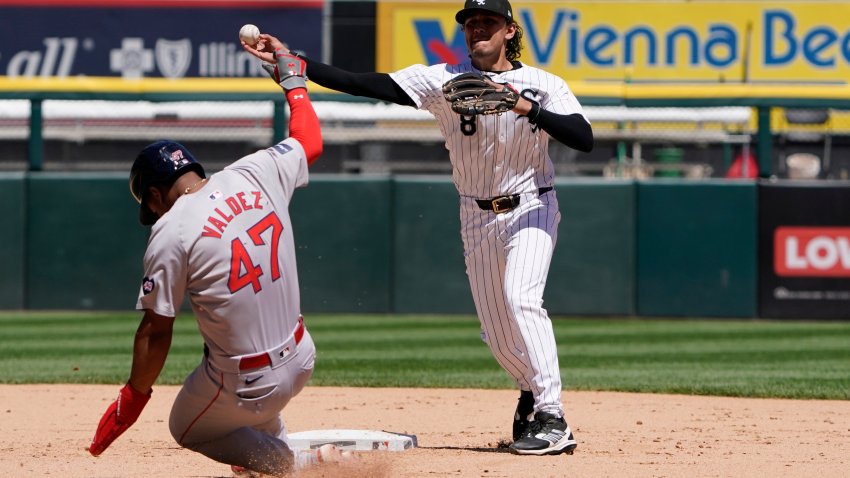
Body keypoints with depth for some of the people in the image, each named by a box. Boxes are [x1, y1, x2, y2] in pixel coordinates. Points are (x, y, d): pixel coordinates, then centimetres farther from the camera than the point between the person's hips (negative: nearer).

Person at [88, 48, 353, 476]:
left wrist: (132, 398, 0)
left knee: (187, 429, 23)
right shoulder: (257, 174, -2)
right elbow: (309, 139, 18)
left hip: (244, 387, -7)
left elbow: (156, 329, -11)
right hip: (300, 363, 7)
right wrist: (292, 78, 33)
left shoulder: (171, 233, -16)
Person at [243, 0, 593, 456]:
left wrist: (529, 109, -36)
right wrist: (292, 62, -25)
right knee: (497, 331, 6)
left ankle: (551, 417, -25)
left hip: (531, 208, -4)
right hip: (477, 215, 4)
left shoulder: (545, 85, -9)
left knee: (520, 298, -26)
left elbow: (584, 139, -23)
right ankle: (533, 391, 36)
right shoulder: (444, 80, -5)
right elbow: (367, 84, -15)